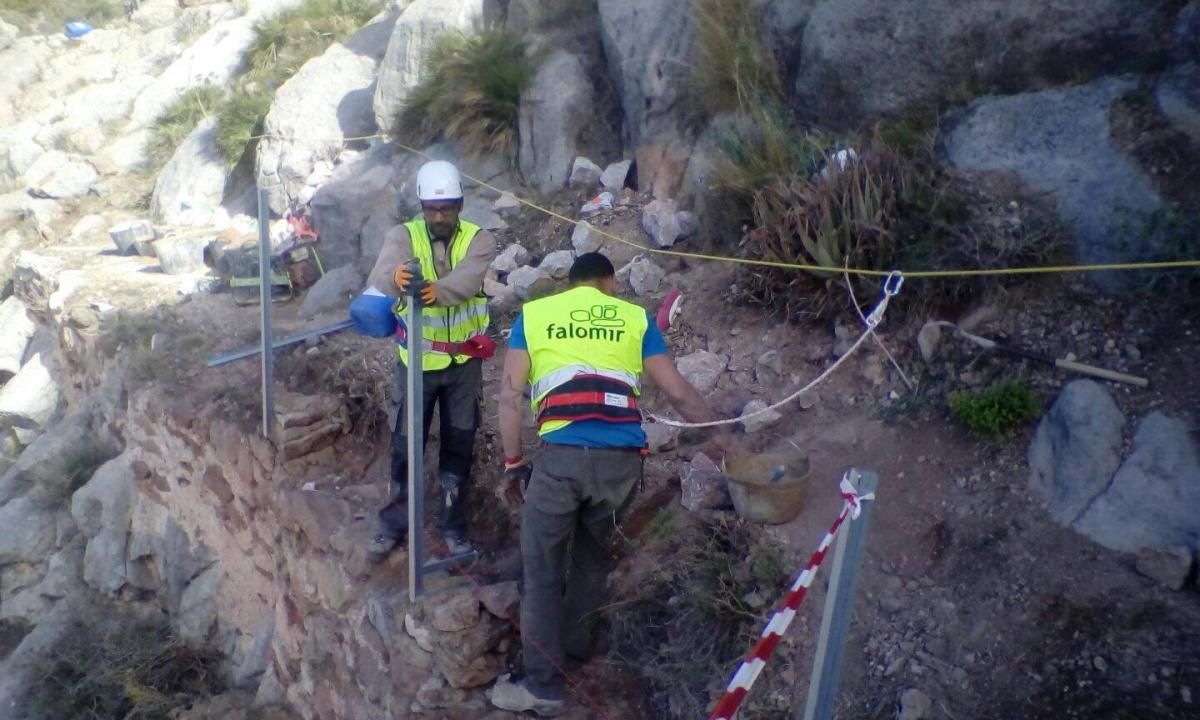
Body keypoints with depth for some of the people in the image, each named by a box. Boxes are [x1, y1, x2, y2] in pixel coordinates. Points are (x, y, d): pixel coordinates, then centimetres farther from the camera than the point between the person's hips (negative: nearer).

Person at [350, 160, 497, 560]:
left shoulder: (479, 240, -9)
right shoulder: (403, 236, -9)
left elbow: (467, 280, -31)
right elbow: (384, 268, -31)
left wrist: (437, 291, -53)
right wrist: (395, 279, -56)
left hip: (464, 361, 0)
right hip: (416, 360, 0)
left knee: (459, 446, 11)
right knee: (405, 445, 9)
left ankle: (454, 526, 28)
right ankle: (394, 525, 26)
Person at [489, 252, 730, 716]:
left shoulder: (533, 313, 15)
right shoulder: (634, 318, 16)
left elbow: (511, 394, 8)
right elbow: (678, 392, 17)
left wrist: (513, 464, 14)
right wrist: (718, 434, 30)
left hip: (561, 455, -2)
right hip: (622, 457, 2)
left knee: (542, 568, 10)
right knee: (593, 553, 25)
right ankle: (574, 640, 42)